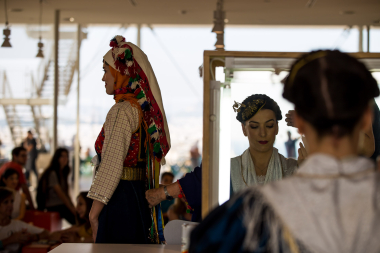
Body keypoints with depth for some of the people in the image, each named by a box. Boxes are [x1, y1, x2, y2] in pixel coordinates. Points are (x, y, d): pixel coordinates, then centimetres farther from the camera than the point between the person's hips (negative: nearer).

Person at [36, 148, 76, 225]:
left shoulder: (63, 173, 17)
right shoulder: (52, 173, -11)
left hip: (62, 205, 8)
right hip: (54, 207, -8)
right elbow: (60, 194, -16)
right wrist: (72, 209, -17)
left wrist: (73, 207, 2)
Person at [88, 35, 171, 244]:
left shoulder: (122, 112, -14)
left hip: (119, 202, -9)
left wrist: (94, 213, -15)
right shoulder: (144, 110, 13)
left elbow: (112, 165, -19)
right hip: (138, 199, 9)